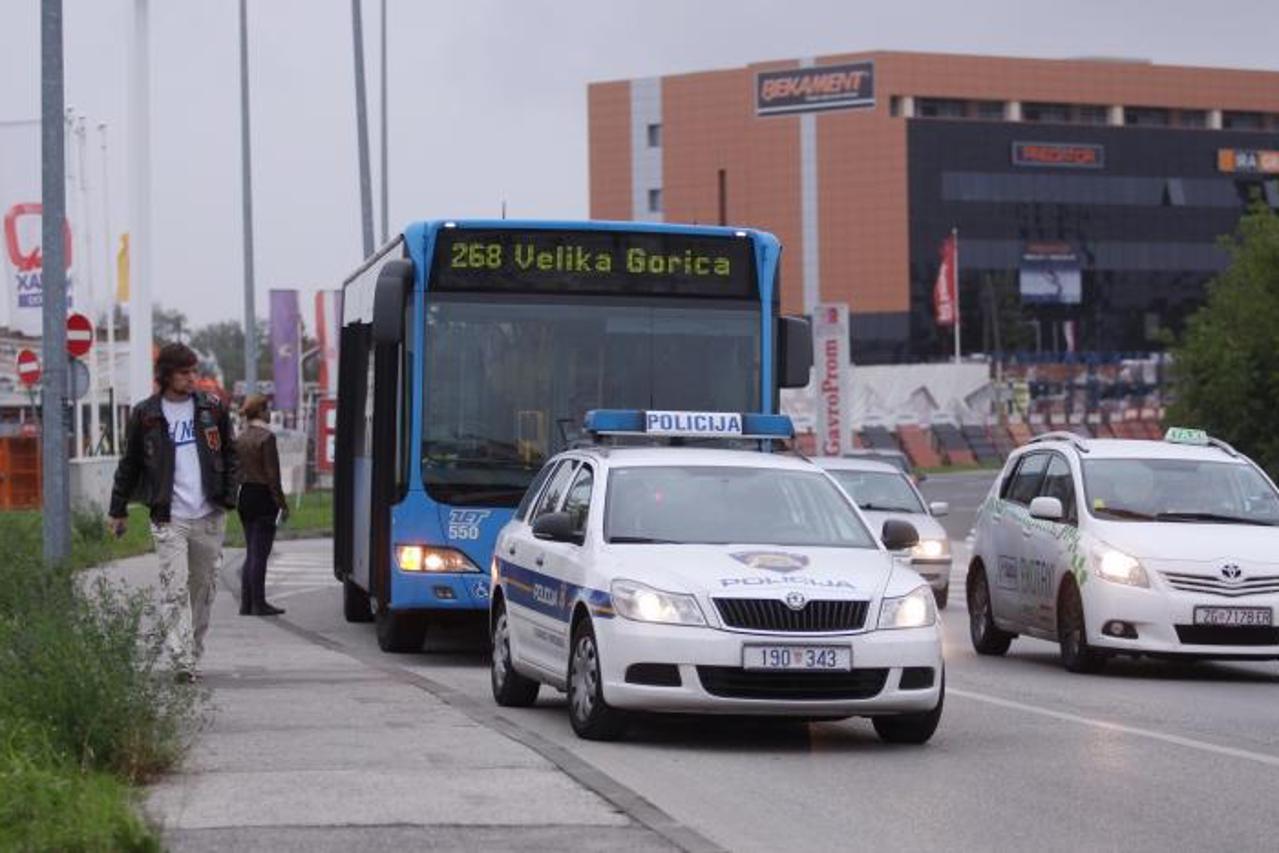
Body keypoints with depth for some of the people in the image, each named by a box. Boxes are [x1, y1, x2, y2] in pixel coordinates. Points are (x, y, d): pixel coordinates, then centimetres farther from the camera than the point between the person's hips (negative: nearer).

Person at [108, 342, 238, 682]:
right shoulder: (145, 415, 3)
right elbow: (129, 464, 11)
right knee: (174, 589, -12)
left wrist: (228, 497, 5)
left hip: (209, 516, 3)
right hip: (168, 518, -2)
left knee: (204, 588, 7)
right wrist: (118, 510, 13)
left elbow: (230, 454, 16)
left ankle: (193, 655, 18)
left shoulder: (212, 409, 8)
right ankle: (181, 660, -17)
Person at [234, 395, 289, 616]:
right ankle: (258, 604, -2)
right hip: (263, 496, -7)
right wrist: (282, 504, -11)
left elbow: (236, 471, 11)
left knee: (251, 552, 13)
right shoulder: (266, 437, -13)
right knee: (260, 552, -4)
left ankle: (246, 603, 12)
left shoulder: (240, 437, 9)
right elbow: (272, 474, -15)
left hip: (245, 495, 7)